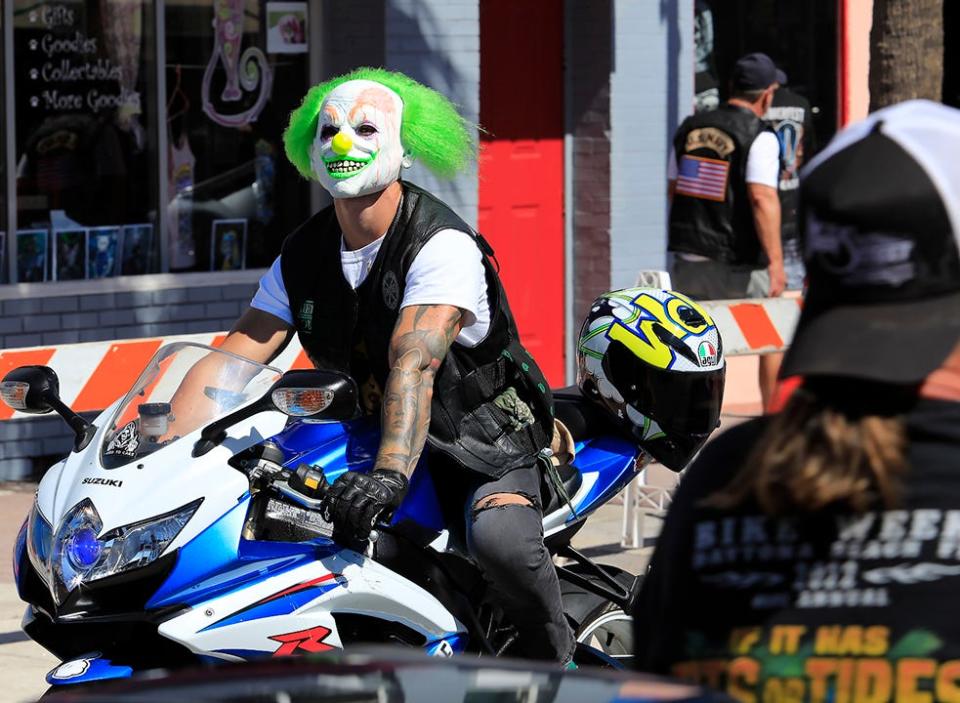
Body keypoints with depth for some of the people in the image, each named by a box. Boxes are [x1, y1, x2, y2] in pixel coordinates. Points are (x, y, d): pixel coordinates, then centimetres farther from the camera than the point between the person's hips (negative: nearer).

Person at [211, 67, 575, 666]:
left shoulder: (442, 246, -18)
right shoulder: (303, 256, 3)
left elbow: (414, 364, -34)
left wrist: (391, 473, -49)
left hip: (483, 436, -7)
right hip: (370, 436, 7)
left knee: (501, 540, -35)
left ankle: (555, 652, -7)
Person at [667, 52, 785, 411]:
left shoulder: (690, 128, 8)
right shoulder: (759, 137, -11)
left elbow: (672, 189, 15)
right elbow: (762, 198, -20)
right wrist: (776, 262, -19)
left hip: (688, 260, 5)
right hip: (738, 266, -5)